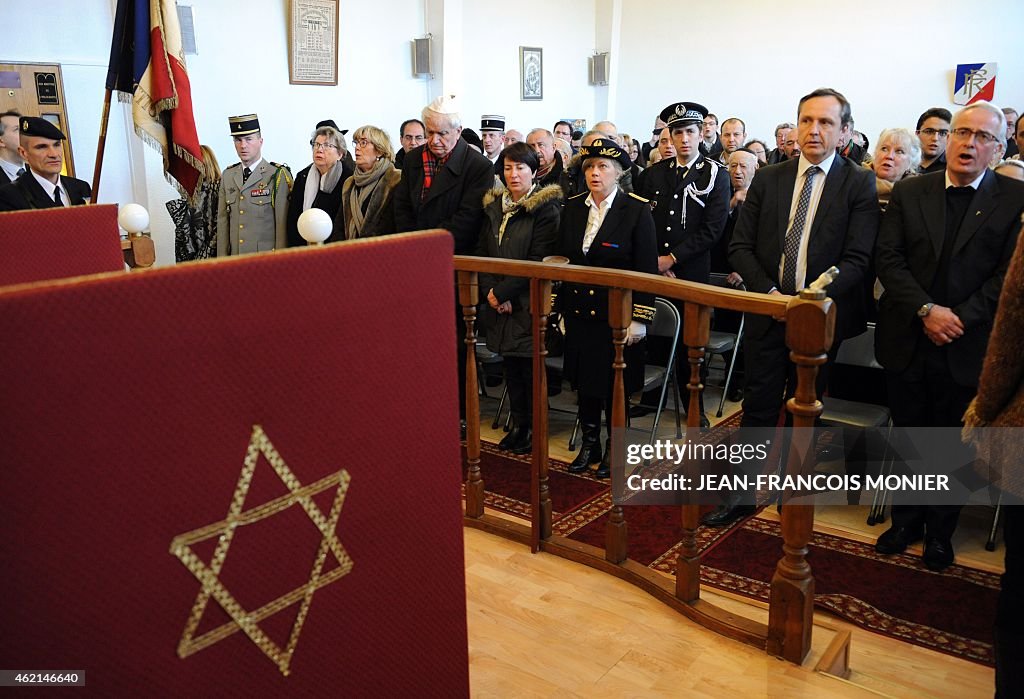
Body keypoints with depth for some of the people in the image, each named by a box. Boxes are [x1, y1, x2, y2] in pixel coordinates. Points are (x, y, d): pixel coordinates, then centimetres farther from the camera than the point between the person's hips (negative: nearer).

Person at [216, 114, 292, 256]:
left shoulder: (279, 175, -5)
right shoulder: (227, 176, 12)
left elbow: (283, 224, -8)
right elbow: (222, 221, 11)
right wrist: (222, 259, 6)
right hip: (235, 260, 4)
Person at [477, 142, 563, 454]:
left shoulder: (545, 208, -8)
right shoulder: (494, 206, 12)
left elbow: (538, 261, -14)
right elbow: (482, 254, 10)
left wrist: (503, 292, -15)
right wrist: (491, 292, -5)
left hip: (529, 302, -6)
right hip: (500, 304, 6)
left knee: (530, 367, 0)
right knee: (510, 366, 11)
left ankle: (534, 427, 14)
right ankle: (518, 424, 23)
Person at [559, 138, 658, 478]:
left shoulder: (637, 210, -8)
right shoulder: (573, 207, 6)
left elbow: (647, 268, -9)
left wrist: (639, 319, -12)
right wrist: (562, 310, 9)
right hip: (579, 312, 4)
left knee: (614, 382, 6)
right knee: (583, 378, 12)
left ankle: (614, 447, 23)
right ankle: (589, 443, 28)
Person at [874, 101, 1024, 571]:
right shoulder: (909, 192, 4)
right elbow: (888, 259, -3)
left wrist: (960, 319, -16)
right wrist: (926, 311, -15)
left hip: (967, 346, -2)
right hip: (907, 340, 2)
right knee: (908, 435, 14)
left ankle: (940, 530, 28)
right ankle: (906, 519, 31)